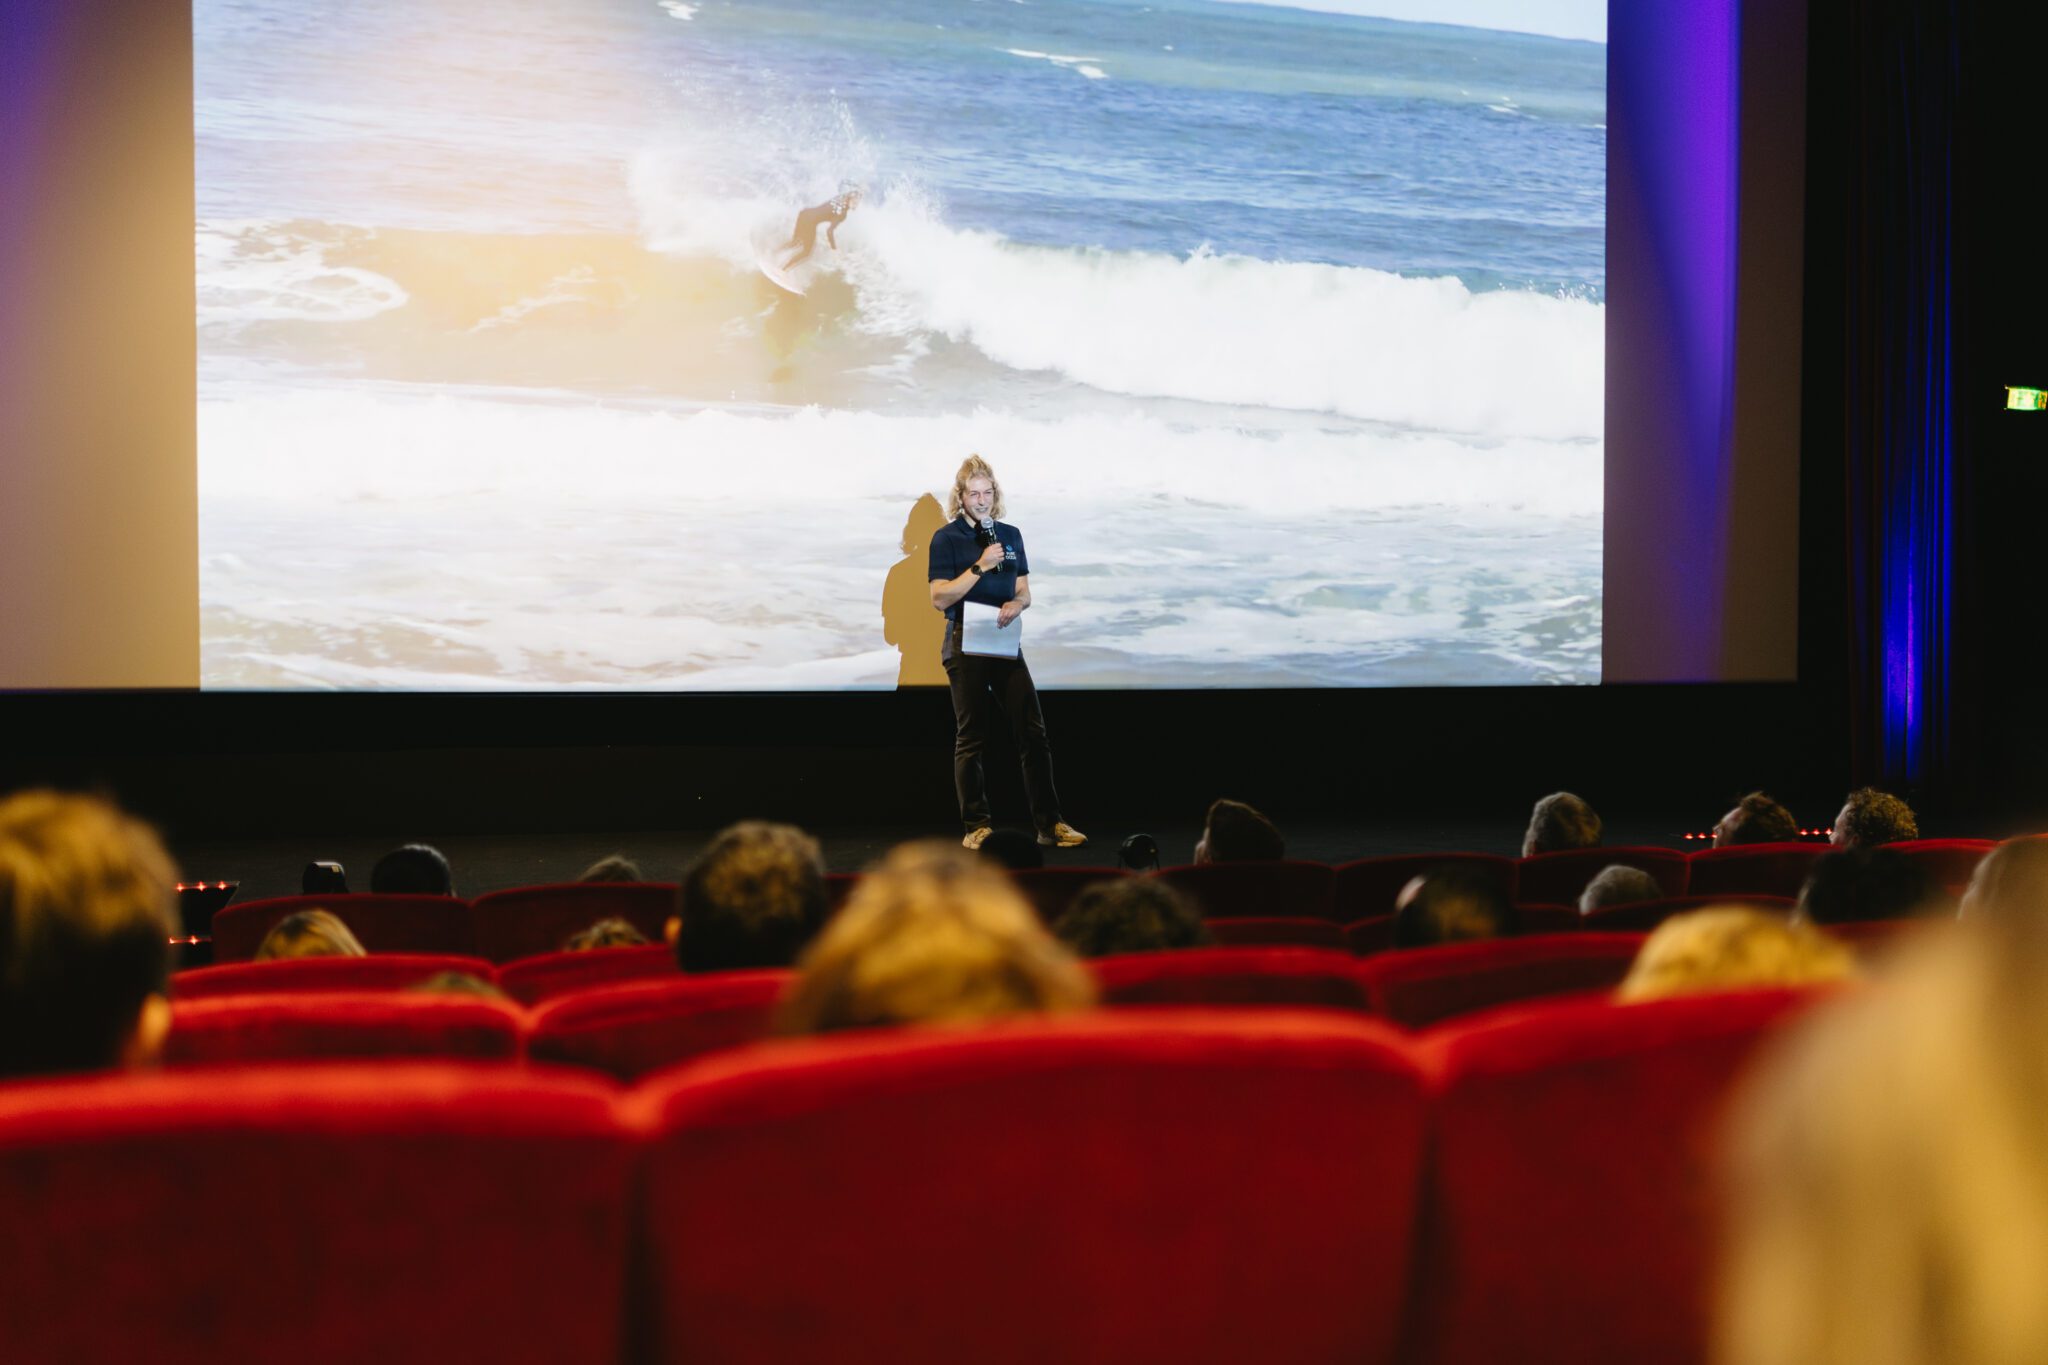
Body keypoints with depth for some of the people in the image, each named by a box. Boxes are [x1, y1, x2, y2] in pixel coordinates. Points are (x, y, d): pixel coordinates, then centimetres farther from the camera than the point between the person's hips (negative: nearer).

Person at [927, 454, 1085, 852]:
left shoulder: (1010, 535, 12)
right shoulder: (946, 539, -2)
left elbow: (1024, 592, 16)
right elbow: (940, 598, -10)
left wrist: (1016, 604, -8)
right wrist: (980, 566, -18)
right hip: (964, 644, -4)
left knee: (1033, 732, -2)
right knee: (971, 737, 0)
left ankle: (1049, 823, 0)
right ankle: (977, 826, 5)